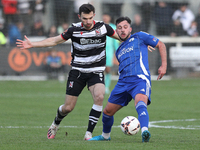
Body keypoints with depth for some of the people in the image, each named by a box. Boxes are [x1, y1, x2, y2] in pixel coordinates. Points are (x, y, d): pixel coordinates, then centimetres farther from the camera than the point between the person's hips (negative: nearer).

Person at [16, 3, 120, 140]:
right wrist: (32, 44, -2)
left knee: (99, 96, -30)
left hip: (96, 72, 0)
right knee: (68, 107, -1)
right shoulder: (74, 30, -6)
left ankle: (89, 133, -20)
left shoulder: (103, 27, -5)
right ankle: (56, 124, 34)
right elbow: (55, 41, 3)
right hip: (78, 71, 0)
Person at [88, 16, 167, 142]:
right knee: (108, 111, 11)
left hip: (140, 79, -7)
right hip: (123, 82, 7)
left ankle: (145, 132, -60)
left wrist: (164, 65, 2)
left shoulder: (139, 37, 10)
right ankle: (105, 136, 38)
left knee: (140, 102, -37)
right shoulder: (119, 51, 26)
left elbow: (161, 45, 11)